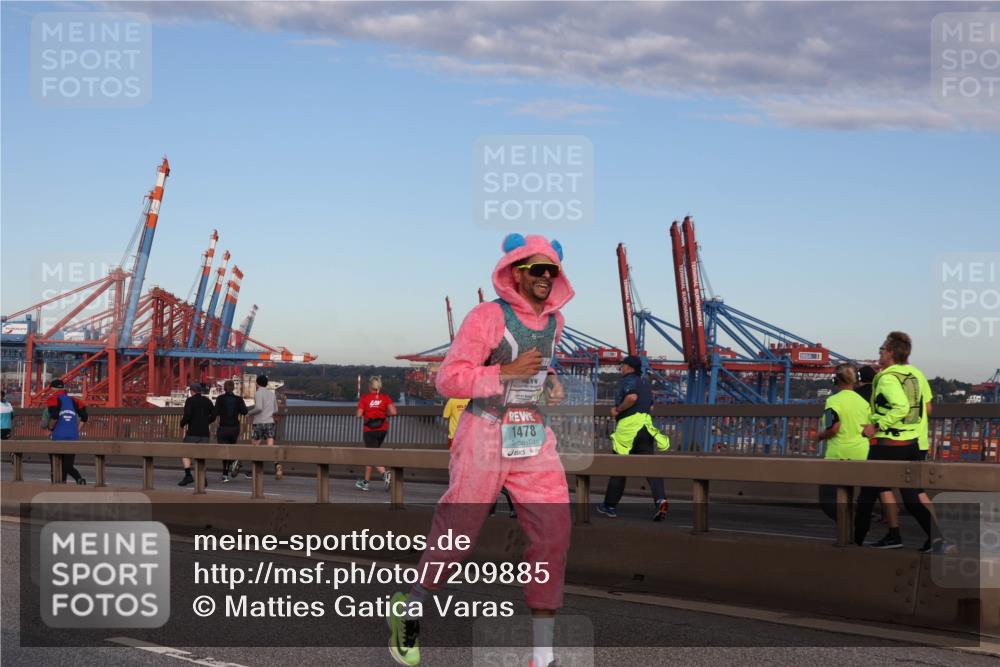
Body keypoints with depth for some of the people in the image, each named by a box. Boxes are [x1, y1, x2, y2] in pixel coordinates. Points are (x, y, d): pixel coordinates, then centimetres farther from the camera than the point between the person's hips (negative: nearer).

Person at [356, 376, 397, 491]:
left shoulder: (364, 398, -6)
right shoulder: (386, 397, 0)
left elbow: (359, 415, -12)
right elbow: (393, 412, -11)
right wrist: (385, 414, 8)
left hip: (369, 430, -4)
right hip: (382, 429, 4)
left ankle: (385, 473, -30)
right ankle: (366, 481, 24)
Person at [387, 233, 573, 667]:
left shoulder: (554, 320, 8)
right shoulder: (488, 317, -13)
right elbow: (448, 379, -16)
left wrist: (550, 381, 8)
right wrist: (508, 372, -22)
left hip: (535, 439, 6)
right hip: (486, 437, -5)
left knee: (552, 536, -4)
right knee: (457, 533, 4)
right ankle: (409, 611, 30)